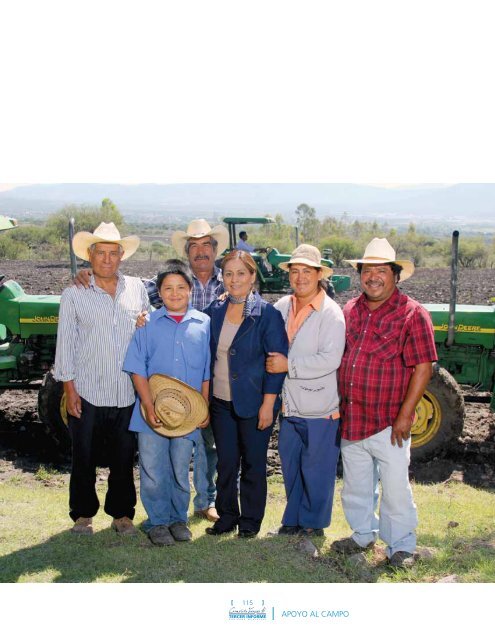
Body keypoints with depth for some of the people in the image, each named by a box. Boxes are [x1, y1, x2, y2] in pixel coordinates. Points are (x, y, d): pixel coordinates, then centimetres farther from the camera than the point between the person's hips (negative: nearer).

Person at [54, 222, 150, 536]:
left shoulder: (137, 289, 7)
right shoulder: (74, 294, 0)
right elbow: (65, 343, -1)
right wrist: (69, 387, -5)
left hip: (128, 393, 2)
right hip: (87, 393, -2)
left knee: (124, 458, 10)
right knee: (84, 458, 9)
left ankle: (122, 513, 26)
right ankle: (83, 514, 25)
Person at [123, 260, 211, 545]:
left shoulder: (203, 324, 3)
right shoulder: (148, 324, 0)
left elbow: (208, 372, 6)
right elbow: (137, 369, -2)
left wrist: (205, 408, 1)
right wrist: (149, 407, -10)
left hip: (187, 413, 1)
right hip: (153, 412, -1)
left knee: (181, 470, 12)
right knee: (153, 470, 5)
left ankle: (178, 519, 29)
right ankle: (158, 522, 22)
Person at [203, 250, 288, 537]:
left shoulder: (267, 314, -10)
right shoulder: (215, 311, 4)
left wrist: (268, 405, -13)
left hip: (254, 404, -4)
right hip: (221, 402, 4)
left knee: (253, 464, 8)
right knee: (226, 462, 11)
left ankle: (250, 521, 24)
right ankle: (227, 516, 28)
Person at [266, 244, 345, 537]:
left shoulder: (330, 313, -14)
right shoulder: (282, 306, 6)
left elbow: (330, 359, -24)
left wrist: (288, 365, -21)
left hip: (319, 408, -6)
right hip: (290, 405, 6)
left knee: (316, 470, 8)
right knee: (291, 466, 18)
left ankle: (313, 524, 25)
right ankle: (293, 521, 34)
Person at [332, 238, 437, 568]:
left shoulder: (411, 313, -10)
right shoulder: (351, 311, 7)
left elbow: (423, 367, -13)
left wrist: (405, 415, -17)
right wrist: (339, 405, 11)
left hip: (388, 422, -5)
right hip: (351, 419, 6)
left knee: (395, 488, 6)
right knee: (356, 484, 19)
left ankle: (401, 546, 25)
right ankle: (363, 535, 38)